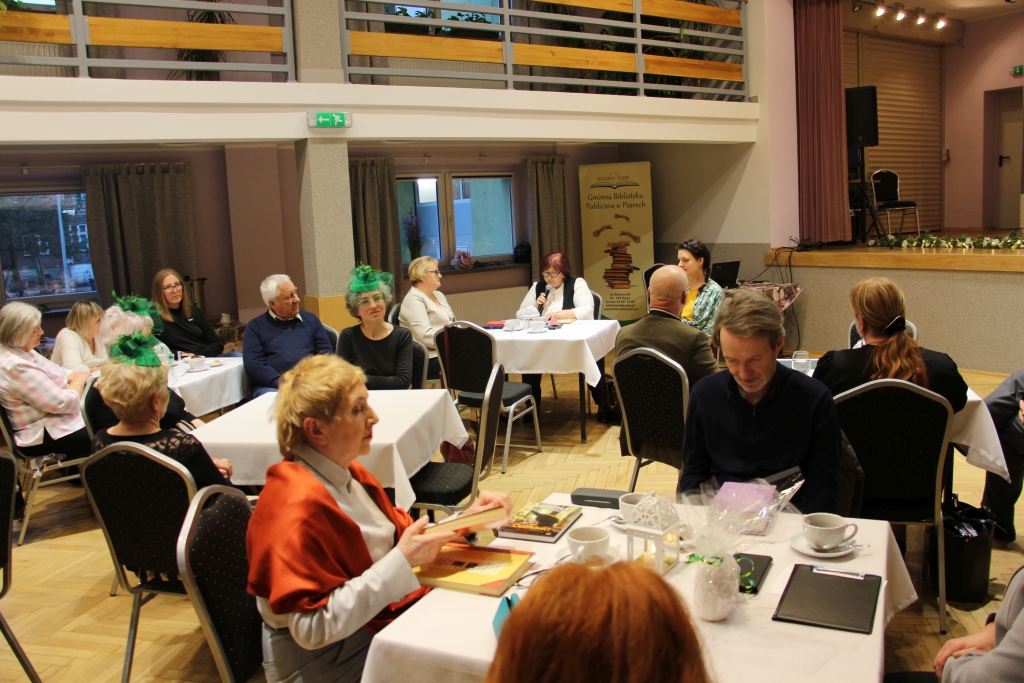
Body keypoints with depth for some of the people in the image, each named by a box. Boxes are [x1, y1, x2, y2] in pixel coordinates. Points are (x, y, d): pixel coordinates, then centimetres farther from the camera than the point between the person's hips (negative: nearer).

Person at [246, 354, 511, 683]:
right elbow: (312, 629, -28)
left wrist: (464, 520, -6)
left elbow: (401, 533, 9)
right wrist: (402, 560, -29)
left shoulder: (347, 474, 3)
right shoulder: (299, 507, -25)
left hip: (385, 614, 8)